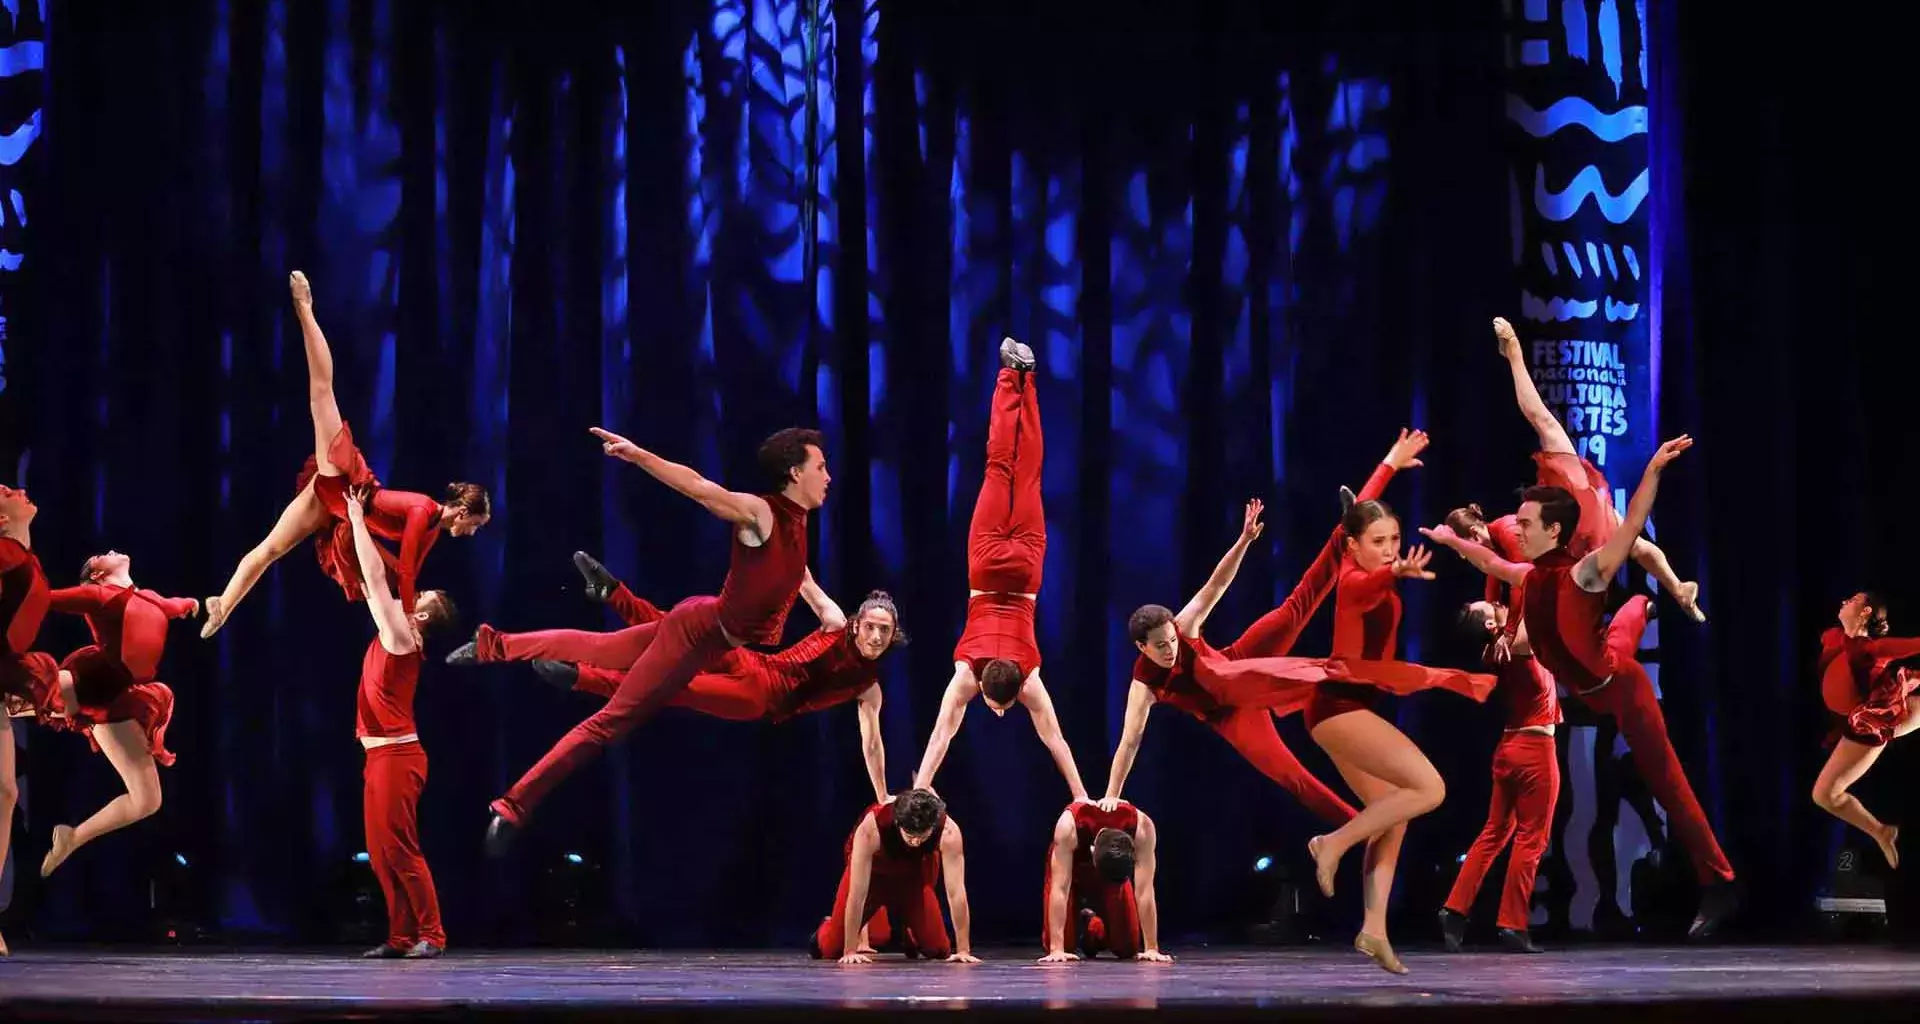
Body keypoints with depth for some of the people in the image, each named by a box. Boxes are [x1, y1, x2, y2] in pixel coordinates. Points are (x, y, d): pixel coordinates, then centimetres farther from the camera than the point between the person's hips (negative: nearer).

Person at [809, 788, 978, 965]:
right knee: (832, 948, -7)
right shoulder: (871, 828, -42)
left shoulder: (948, 831, -38)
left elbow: (956, 891, -35)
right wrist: (850, 951, -36)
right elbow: (857, 893, -38)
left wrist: (963, 950, -37)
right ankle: (825, 932, 31)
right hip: (873, 868, -2)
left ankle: (905, 932, 28)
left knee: (938, 949, -8)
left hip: (916, 871, 2)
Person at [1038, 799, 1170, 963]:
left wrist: (1152, 949, -38)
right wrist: (1056, 949, -48)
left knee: (1128, 947, -10)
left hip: (1118, 870, 1)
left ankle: (1095, 923, 22)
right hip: (1074, 866, -1)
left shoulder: (1143, 828, -39)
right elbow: (1060, 889, -43)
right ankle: (1086, 920, 18)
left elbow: (1145, 891, -37)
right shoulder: (1069, 826, -43)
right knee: (1054, 943, -15)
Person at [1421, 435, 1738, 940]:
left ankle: (1718, 884, -8)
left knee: (1665, 782, -9)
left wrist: (1653, 470, -54)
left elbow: (1631, 526, -42)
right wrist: (1452, 540, 29)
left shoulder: (1582, 573, -28)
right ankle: (1643, 606, 74)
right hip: (1588, 687, 8)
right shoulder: (1532, 576, -6)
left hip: (1618, 687, -8)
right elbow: (1493, 564, 17)